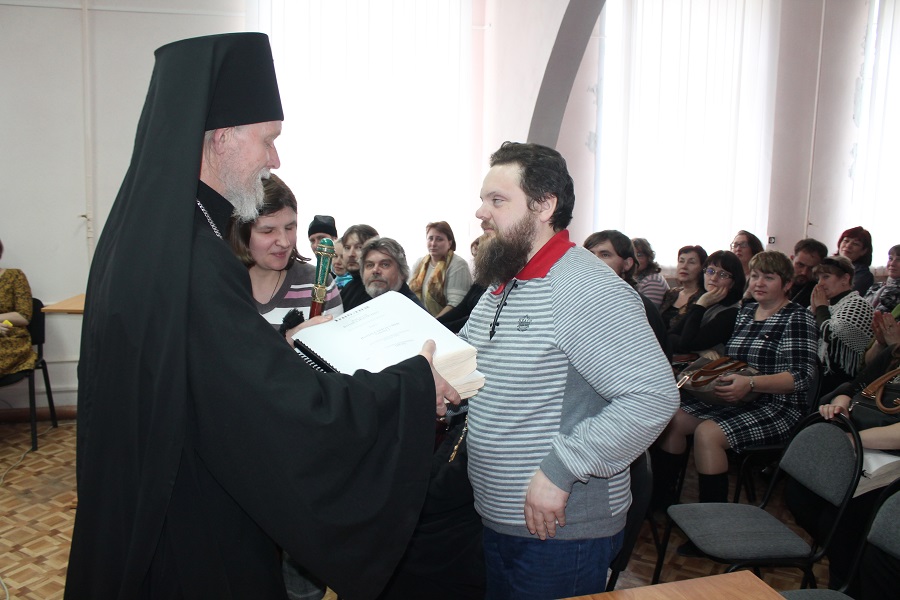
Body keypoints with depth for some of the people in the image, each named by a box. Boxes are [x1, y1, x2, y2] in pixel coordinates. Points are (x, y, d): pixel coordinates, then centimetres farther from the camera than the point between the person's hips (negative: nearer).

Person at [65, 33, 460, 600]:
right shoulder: (193, 260, -30)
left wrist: (283, 344, 12)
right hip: (194, 540, -9)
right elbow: (296, 411, -31)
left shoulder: (146, 230, 2)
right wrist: (415, 384, -19)